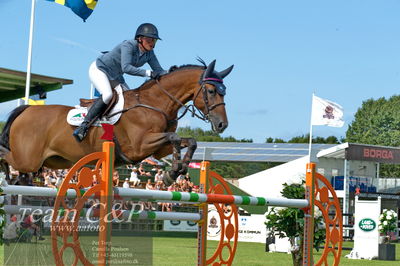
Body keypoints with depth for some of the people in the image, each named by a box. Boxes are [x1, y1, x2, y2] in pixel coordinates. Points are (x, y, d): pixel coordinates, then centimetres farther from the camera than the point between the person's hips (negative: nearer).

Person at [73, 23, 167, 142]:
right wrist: (148, 73, -47)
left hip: (115, 77, 9)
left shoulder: (149, 54, -8)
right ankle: (84, 125, -30)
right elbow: (126, 67, -44)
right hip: (98, 69, -9)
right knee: (108, 95, -32)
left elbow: (159, 70, -2)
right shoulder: (128, 46, -31)